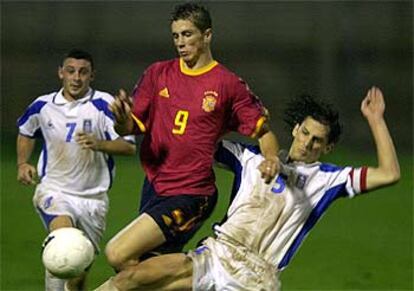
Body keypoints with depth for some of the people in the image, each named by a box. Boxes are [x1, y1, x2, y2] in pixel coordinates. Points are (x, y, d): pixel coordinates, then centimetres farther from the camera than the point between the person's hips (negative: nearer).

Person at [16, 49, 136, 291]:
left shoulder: (104, 105, -9)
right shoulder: (43, 106, 2)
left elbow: (129, 146, -14)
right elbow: (26, 132, 24)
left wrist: (99, 144, -31)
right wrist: (23, 164, 8)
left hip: (93, 197, 0)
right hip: (54, 190, 0)